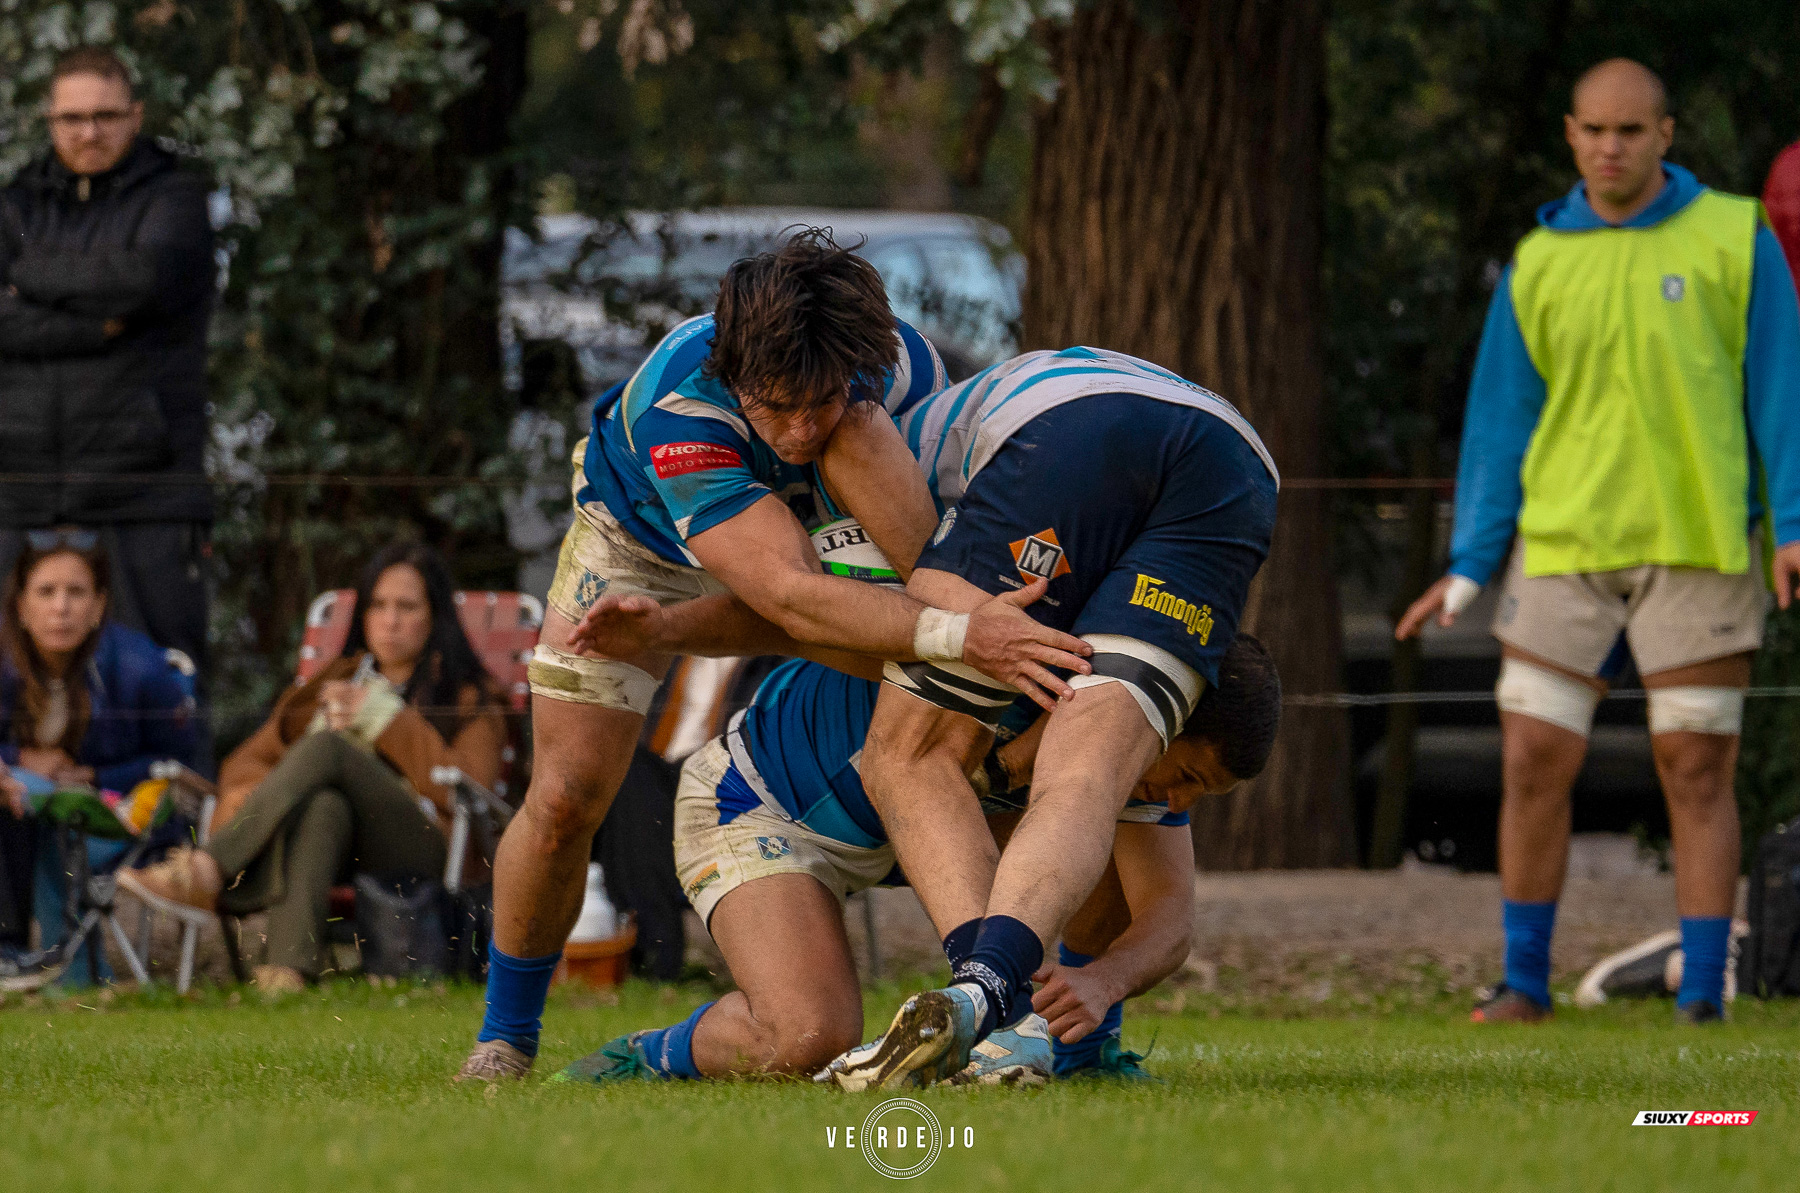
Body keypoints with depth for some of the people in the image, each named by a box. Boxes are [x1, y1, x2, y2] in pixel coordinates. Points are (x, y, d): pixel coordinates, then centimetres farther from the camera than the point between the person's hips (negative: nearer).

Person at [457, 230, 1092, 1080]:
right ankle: (506, 1034, 15)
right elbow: (789, 596, -56)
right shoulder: (677, 408, -46)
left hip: (813, 535, 3)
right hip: (645, 540, -3)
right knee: (564, 800, -9)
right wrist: (956, 634, -65)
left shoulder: (899, 362, -34)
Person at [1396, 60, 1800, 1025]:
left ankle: (1702, 991, 4)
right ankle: (1525, 981, 11)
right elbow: (1501, 418, 10)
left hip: (1697, 545, -2)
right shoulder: (1538, 264, 8)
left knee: (1697, 769, -1)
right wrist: (1469, 566, 6)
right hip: (1564, 546, 2)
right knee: (1533, 761, -1)